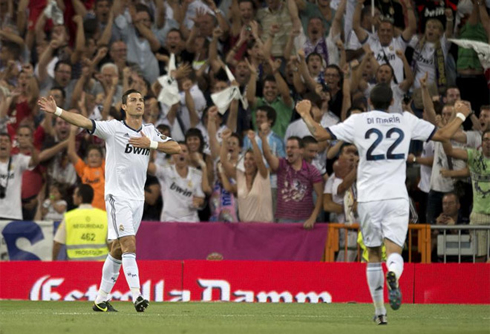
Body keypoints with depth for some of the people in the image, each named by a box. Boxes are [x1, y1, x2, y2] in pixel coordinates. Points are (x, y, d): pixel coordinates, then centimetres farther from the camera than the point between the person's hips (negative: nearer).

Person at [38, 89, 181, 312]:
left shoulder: (150, 132, 10)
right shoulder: (113, 128, -7)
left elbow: (176, 148, 5)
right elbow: (84, 122, -18)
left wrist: (150, 144, -10)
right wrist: (57, 111, -31)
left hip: (138, 198, 6)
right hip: (117, 195, -6)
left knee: (118, 250, 10)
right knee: (129, 243, -19)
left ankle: (101, 300, 16)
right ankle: (136, 296, -27)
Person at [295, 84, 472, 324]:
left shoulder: (358, 121, 1)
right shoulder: (407, 121, 6)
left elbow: (320, 134, -2)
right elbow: (443, 134, 12)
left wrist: (305, 114, 16)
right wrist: (461, 115, 29)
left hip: (368, 197, 0)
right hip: (396, 197, 0)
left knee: (373, 255, 12)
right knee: (394, 251, -6)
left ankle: (379, 311, 14)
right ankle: (393, 275, -42)